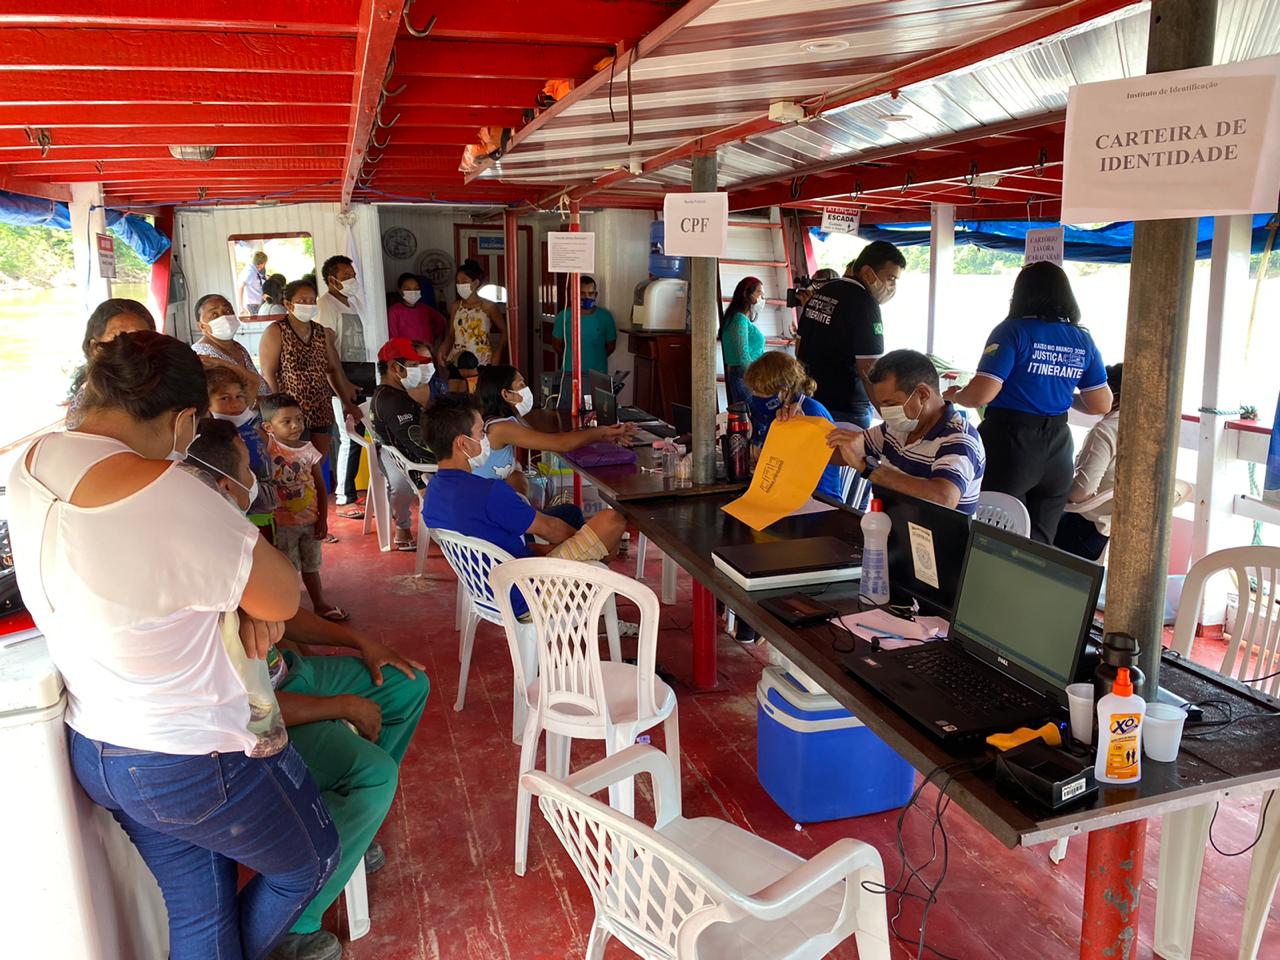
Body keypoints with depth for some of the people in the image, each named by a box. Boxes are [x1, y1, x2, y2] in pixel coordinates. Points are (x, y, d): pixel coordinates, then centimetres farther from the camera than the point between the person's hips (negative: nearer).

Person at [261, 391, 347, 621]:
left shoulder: (308, 451, -5)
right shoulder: (268, 446, -14)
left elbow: (320, 486, 1)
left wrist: (323, 518, 1)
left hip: (310, 520, 4)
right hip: (282, 523, -4)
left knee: (311, 565, 21)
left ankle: (320, 604, 36)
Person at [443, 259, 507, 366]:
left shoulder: (488, 306, -3)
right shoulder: (455, 306, 8)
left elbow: (504, 330, 7)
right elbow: (451, 335, 12)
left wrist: (497, 355, -2)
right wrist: (444, 352, -6)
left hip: (481, 360, -3)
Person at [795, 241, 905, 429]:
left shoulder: (820, 292, 9)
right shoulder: (865, 304, -15)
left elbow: (800, 350, 17)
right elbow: (870, 371, -19)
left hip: (810, 401, 8)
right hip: (847, 412, -8)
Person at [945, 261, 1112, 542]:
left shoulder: (1013, 331, -10)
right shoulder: (1082, 341, 6)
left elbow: (981, 394, -18)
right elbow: (1102, 404, 9)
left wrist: (954, 395, 2)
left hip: (1009, 447, -5)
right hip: (1057, 453, 5)